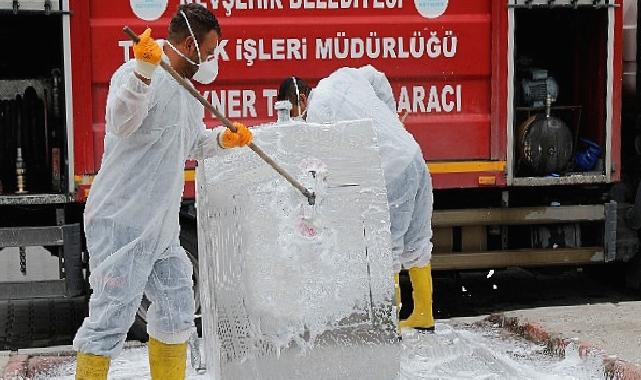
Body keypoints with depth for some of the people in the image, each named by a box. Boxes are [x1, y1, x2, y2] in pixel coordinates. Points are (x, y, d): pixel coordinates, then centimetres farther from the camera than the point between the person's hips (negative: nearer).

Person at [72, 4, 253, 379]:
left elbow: (194, 144, 28)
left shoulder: (186, 90, 16)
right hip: (123, 223, -10)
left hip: (162, 228, 10)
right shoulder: (139, 75, -14)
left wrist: (223, 138, 9)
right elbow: (122, 122, -33)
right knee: (112, 315, -7)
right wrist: (143, 70, -44)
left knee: (177, 309, 17)